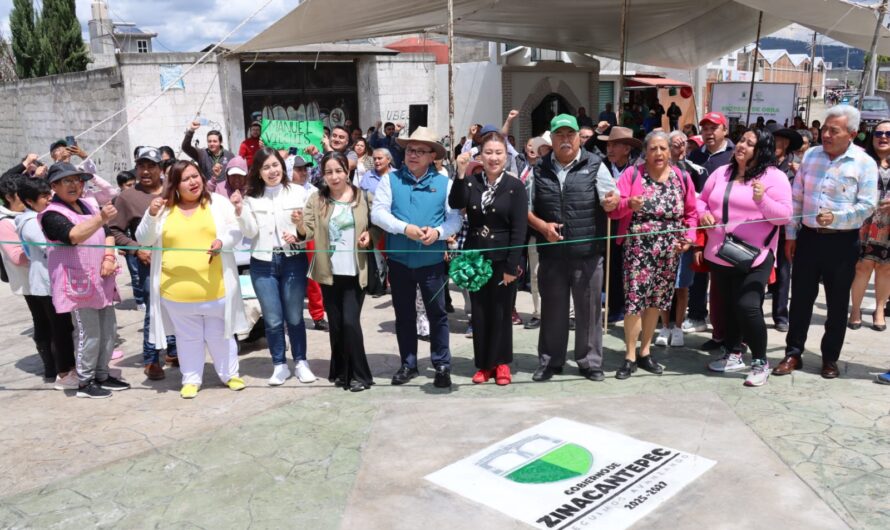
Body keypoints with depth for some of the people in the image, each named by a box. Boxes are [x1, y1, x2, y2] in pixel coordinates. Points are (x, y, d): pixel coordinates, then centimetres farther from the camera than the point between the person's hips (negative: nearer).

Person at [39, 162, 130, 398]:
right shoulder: (51, 214, -11)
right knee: (89, 334, -5)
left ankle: (102, 375, 26)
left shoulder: (89, 205, 12)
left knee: (109, 330, 12)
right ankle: (84, 383, 8)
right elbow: (74, 235, -29)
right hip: (77, 283, -7)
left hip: (102, 280, 7)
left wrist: (109, 257, -6)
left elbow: (107, 234, 13)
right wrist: (100, 218, -45)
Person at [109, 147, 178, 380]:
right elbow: (114, 231, -1)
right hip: (150, 263, -3)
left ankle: (174, 351, 27)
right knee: (154, 311, -2)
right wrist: (137, 249, -11)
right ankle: (151, 360, 11)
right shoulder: (127, 196, -2)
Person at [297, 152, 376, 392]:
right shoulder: (316, 199, 2)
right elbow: (309, 232, -4)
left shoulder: (362, 197, 0)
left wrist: (369, 235, -10)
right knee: (335, 324, 10)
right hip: (329, 272, 2)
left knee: (350, 322, -7)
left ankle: (360, 375, 7)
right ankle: (341, 372, 25)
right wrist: (300, 225, -24)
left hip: (355, 272, -2)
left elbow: (373, 225, 10)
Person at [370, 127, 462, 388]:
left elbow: (455, 219, -1)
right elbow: (378, 212, -6)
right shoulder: (390, 179, 2)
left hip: (432, 260, -1)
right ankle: (408, 364, 26)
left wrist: (438, 232, -21)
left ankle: (442, 365, 17)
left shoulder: (444, 183, 1)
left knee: (437, 313, 6)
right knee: (404, 314, 12)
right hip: (399, 259, 1)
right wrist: (404, 228, -19)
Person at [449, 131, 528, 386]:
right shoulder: (471, 181, 3)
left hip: (503, 260, -3)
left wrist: (512, 266, -14)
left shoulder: (516, 186, -6)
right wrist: (460, 175, -27)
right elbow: (455, 204, -17)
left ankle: (501, 363, 21)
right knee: (479, 313, 9)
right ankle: (483, 364, 21)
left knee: (501, 313, 7)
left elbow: (519, 230, -10)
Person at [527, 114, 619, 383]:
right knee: (552, 309, 11)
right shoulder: (540, 169, 8)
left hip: (587, 252, -1)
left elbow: (611, 202, -1)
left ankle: (590, 362, 21)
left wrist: (612, 201, -24)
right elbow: (526, 207, 10)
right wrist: (542, 226, -7)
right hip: (552, 252, 2)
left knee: (589, 309, 6)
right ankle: (549, 361, 24)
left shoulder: (594, 166, 3)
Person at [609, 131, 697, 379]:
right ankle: (630, 356, 6)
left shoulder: (682, 177, 8)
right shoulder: (632, 173, -2)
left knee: (656, 301, 10)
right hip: (638, 249, -3)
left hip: (669, 251, 4)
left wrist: (689, 236, -3)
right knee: (635, 300, -6)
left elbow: (691, 214, 13)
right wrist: (629, 204, -30)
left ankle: (644, 352, 24)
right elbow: (614, 208, -10)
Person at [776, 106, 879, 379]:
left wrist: (836, 217, -26)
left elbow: (867, 205, -11)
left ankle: (830, 358, 21)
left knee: (837, 304, 8)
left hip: (842, 242, -3)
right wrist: (790, 235, 6)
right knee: (800, 298, 8)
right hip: (808, 237, 3)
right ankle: (793, 354, 17)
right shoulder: (810, 156, 4)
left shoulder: (864, 164, -7)